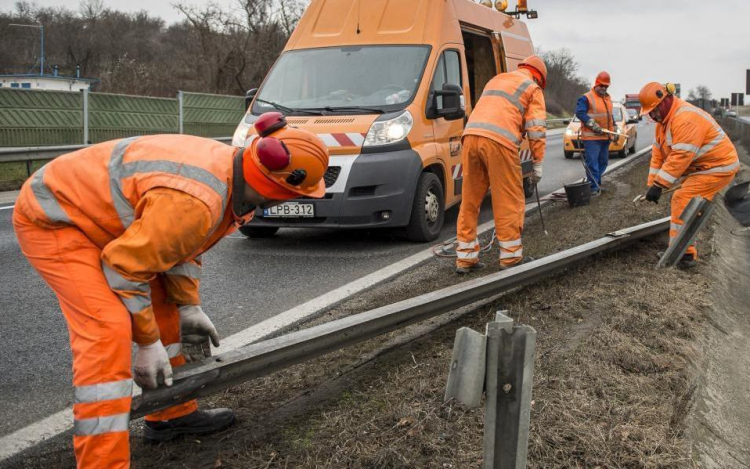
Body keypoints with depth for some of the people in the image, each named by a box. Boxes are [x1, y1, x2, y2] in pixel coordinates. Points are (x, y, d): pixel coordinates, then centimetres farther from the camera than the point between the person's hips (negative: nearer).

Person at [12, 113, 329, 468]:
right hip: (51, 218, -10)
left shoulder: (230, 172, -5)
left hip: (93, 211, 10)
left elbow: (178, 240, 8)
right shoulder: (197, 201, -35)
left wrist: (188, 307, 6)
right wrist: (148, 343, -16)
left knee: (162, 308, 15)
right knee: (109, 330, -22)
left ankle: (171, 415, 29)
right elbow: (124, 268, -27)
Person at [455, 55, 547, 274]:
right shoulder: (532, 89, 14)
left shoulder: (497, 79, 34)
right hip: (498, 141, -6)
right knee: (509, 201, 3)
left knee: (470, 200, 10)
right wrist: (538, 163, 9)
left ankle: (466, 257, 14)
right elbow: (537, 129, 5)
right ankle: (511, 257, 6)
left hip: (470, 135, 6)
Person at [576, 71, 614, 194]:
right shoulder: (586, 98, -7)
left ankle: (596, 182, 25)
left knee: (603, 161, 12)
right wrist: (593, 125, -23)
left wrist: (613, 130, 19)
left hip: (605, 136, 8)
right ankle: (594, 187, -9)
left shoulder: (608, 98, 19)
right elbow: (580, 113, -17)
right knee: (592, 162, -10)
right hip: (592, 137, -8)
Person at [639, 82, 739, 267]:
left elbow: (681, 157, -31)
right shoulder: (664, 120, 7)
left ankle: (684, 255, -11)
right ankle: (681, 248, 22)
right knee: (681, 202, 13)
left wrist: (659, 185, -30)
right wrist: (652, 183, 0)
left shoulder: (686, 118, -26)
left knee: (682, 202, -15)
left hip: (718, 168, -10)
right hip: (700, 168, 10)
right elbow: (658, 153, 6)